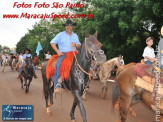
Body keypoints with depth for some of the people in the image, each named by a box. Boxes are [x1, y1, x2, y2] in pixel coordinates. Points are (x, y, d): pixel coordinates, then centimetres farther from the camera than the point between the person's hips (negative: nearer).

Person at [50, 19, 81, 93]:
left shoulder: (75, 35, 19)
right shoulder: (60, 35, 7)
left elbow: (79, 46, 19)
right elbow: (52, 43, 2)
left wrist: (76, 45, -5)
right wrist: (58, 51, -9)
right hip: (63, 54, -3)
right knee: (58, 65, -30)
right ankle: (56, 86, -32)